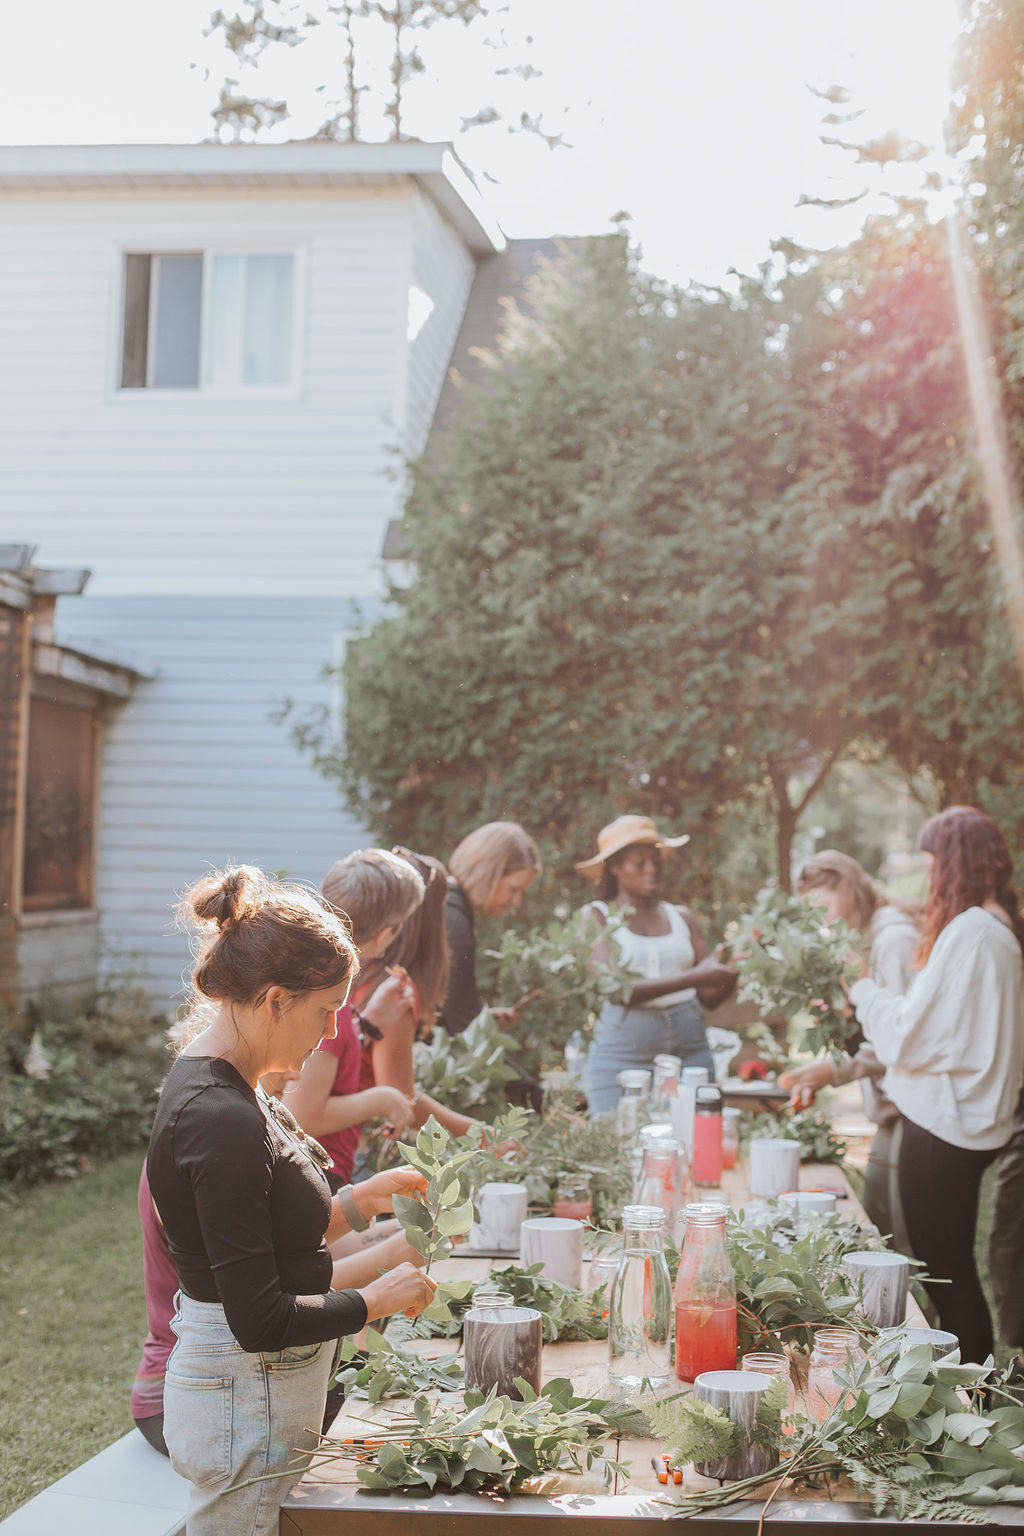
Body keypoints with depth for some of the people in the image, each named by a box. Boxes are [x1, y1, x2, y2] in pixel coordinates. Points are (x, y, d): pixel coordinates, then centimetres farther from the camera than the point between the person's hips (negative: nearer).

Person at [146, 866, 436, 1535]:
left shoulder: (214, 1083, 6)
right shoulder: (220, 1119, -25)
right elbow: (260, 1321, -24)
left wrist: (358, 1203, 8)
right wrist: (378, 1299, -12)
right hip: (245, 1407, -10)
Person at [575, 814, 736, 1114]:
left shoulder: (681, 918, 14)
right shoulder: (598, 917, 3)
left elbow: (711, 996, 8)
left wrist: (731, 972, -13)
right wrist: (691, 978, -18)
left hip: (690, 1051, 3)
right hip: (623, 1054, -3)